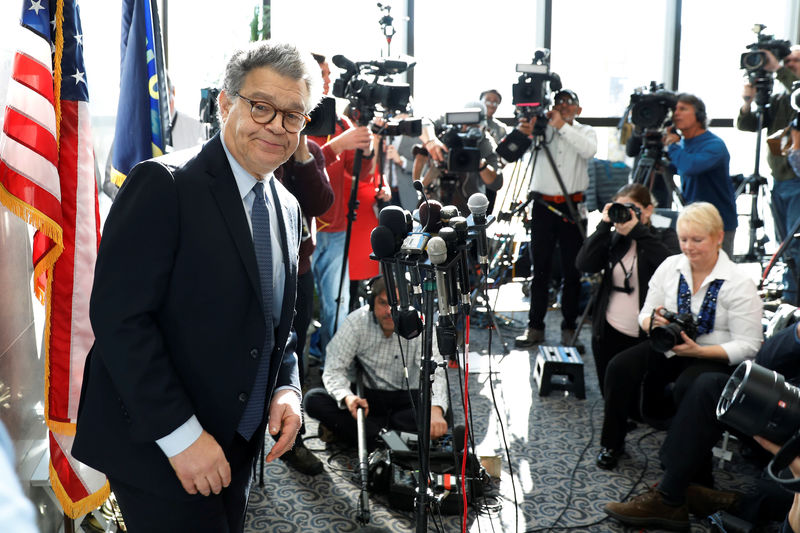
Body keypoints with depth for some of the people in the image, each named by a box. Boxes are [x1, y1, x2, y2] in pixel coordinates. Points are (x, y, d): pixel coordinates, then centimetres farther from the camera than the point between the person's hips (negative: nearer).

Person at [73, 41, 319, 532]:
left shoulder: (288, 208, 10)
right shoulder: (164, 185, -15)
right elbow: (118, 316, -21)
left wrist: (287, 389, 1)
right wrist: (179, 433, -22)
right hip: (156, 448, -7)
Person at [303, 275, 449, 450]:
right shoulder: (355, 322, -14)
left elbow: (435, 372, -26)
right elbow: (334, 370, -16)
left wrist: (436, 411, -47)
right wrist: (347, 397, -39)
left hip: (405, 399, -1)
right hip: (367, 396, 1)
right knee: (313, 400, -24)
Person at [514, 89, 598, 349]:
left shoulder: (585, 132, 7)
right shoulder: (543, 128, 7)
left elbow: (589, 150, -15)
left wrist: (562, 126, -19)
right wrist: (523, 132, -29)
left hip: (572, 207, 0)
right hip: (543, 205, 1)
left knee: (572, 271, 4)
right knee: (540, 269, 5)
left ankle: (569, 328, 15)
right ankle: (535, 326, 13)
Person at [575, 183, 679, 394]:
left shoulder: (664, 237, 2)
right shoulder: (614, 239, 10)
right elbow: (583, 264, -6)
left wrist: (637, 230, -20)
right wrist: (605, 226, -9)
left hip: (647, 337, -3)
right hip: (610, 335, 4)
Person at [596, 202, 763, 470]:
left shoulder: (740, 284, -11)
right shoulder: (670, 266, 3)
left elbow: (748, 346, -13)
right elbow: (645, 315, 9)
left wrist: (698, 350, -26)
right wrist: (654, 323, -17)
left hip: (714, 357, -5)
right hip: (667, 348, 5)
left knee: (687, 387, -36)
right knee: (620, 367, -21)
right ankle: (611, 444, -3)